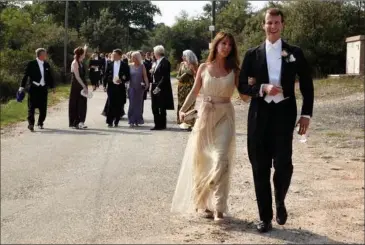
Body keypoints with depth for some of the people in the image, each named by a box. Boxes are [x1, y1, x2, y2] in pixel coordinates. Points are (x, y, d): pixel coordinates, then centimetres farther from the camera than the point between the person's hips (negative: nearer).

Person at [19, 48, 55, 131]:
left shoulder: (47, 65, 9)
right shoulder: (31, 64, -4)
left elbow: (50, 76, 17)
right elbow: (26, 75, -5)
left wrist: (52, 86, 16)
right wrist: (22, 86, -10)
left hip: (43, 89, 4)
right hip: (34, 88, -4)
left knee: (43, 108, 7)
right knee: (31, 107, -4)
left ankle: (40, 123, 24)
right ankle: (31, 124, -1)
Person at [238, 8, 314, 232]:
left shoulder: (295, 53, 6)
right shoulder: (253, 54, 6)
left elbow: (307, 85, 8)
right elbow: (242, 86, 4)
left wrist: (306, 114, 2)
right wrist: (263, 88, -13)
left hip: (284, 114, -1)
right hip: (259, 115, 1)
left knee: (283, 164, -10)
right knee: (260, 169, 3)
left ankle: (280, 202, 22)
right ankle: (265, 217, 16)